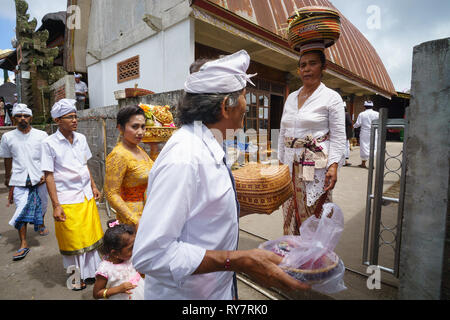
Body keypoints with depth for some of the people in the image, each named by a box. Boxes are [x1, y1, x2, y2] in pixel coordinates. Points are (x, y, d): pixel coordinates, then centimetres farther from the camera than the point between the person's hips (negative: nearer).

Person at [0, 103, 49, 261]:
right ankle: (23, 244, 6)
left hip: (39, 178, 0)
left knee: (42, 205, 16)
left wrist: (46, 175, -8)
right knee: (21, 211, -3)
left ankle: (40, 224, 46)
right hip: (19, 180, 0)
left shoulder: (41, 135, -1)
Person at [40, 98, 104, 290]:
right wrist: (56, 205, -11)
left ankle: (91, 271, 31)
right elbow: (49, 176, -9)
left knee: (91, 235, 12)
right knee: (72, 240, 9)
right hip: (67, 200, -4)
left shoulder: (81, 138, 5)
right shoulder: (49, 143, -9)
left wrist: (93, 187, 14)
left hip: (87, 196, 4)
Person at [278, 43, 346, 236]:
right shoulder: (291, 98, 14)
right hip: (291, 165, 5)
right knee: (290, 213, 9)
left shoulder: (331, 98, 0)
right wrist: (281, 162, 12)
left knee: (314, 215, -1)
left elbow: (338, 137, -4)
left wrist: (333, 166, -16)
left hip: (316, 166, -5)